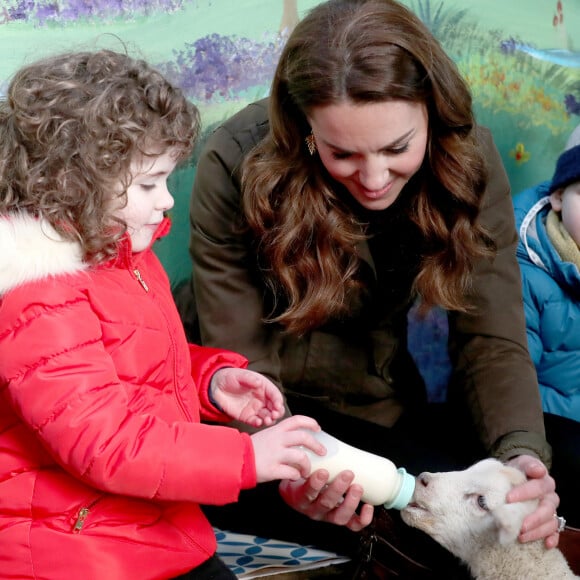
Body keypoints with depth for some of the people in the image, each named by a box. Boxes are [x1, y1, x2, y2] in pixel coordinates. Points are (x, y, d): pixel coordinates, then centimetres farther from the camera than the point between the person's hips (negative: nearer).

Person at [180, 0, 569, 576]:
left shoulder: (467, 159, -15)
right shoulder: (238, 165, -23)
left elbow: (491, 340, -15)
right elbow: (238, 364, -21)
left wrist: (521, 453, -33)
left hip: (373, 406, 3)